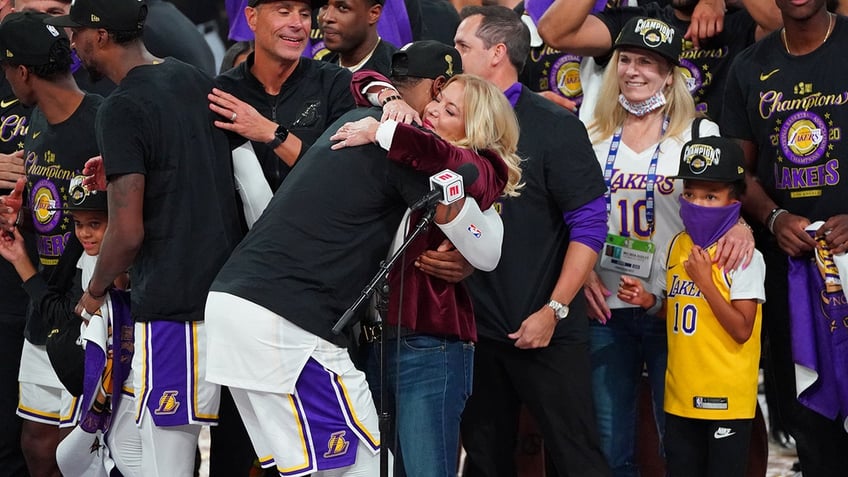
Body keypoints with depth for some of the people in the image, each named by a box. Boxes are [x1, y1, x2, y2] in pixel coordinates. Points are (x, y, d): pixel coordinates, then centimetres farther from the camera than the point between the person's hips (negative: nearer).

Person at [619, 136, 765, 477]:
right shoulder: (677, 246, 8)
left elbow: (742, 330, -17)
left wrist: (704, 280, -20)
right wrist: (649, 300, 1)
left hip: (726, 398, -6)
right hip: (681, 394, 6)